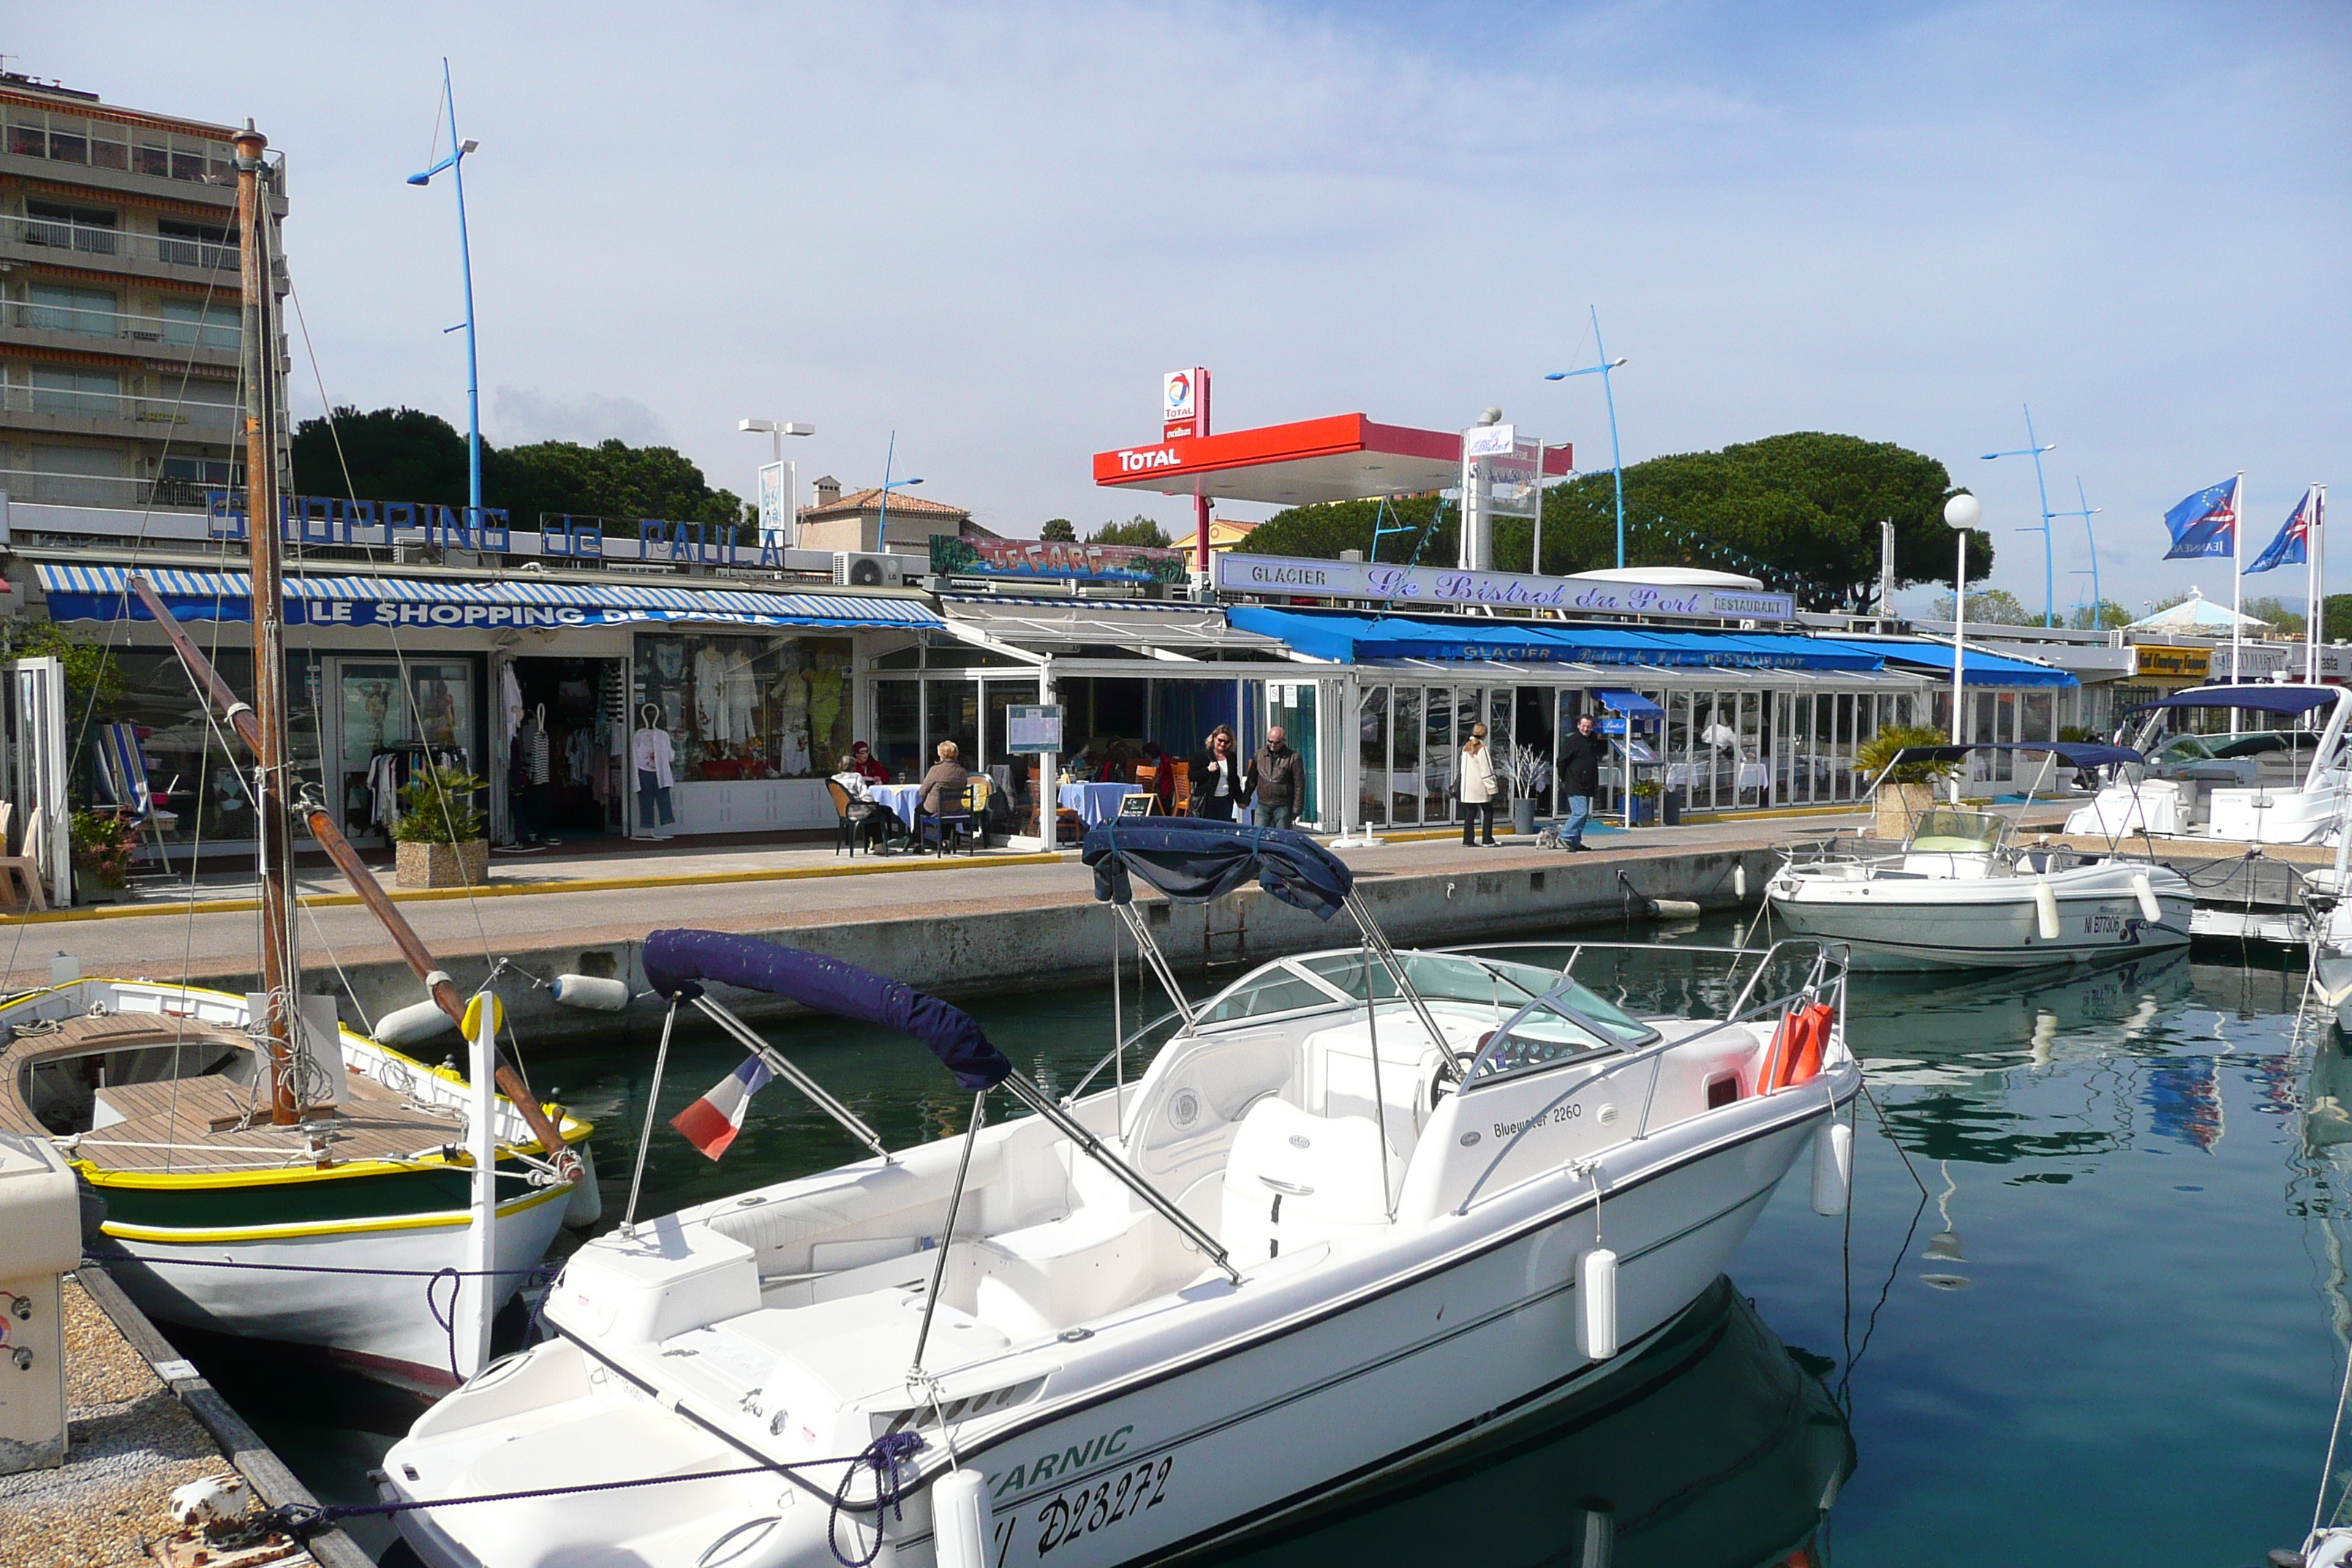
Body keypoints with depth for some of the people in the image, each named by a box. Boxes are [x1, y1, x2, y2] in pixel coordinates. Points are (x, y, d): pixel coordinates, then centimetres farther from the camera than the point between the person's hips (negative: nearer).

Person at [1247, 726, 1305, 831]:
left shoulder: (1294, 758, -3)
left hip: (1283, 807, -4)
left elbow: (1299, 786, -3)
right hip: (1262, 806, 4)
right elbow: (1251, 779, 19)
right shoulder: (1260, 754, 10)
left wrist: (1296, 810, -7)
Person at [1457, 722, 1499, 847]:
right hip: (1480, 789, -6)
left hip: (1467, 789, 6)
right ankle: (1487, 840, 5)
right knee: (1488, 812, 6)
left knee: (1469, 814, 8)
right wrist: (1492, 788, -10)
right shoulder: (1482, 749, -14)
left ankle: (1468, 840, 5)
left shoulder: (1466, 747, 8)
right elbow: (1487, 771, -14)